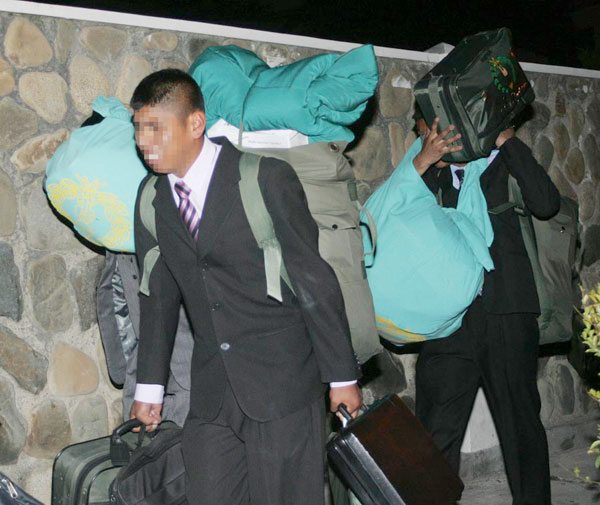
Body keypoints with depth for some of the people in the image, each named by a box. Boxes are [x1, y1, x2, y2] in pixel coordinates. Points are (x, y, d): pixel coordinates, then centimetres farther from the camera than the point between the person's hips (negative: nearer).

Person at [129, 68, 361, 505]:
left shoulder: (266, 178, -10)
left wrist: (342, 376, -6)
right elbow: (159, 296, 14)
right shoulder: (151, 200, 7)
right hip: (211, 397, 5)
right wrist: (149, 387, 14)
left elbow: (315, 281, -8)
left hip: (283, 385, -4)